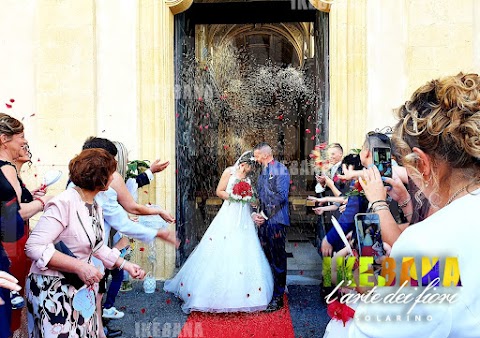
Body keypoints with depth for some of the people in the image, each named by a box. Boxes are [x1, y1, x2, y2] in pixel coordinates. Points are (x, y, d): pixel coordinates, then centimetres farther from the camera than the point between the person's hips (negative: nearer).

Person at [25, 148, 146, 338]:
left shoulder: (95, 206, 5)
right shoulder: (64, 203, -23)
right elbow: (34, 247, -25)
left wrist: (126, 265, 11)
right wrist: (79, 266, -28)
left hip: (82, 288, 8)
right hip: (53, 291, -8)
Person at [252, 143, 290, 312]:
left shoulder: (281, 170, -8)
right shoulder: (262, 172, 19)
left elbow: (281, 196, -17)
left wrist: (265, 213, -13)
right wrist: (255, 213, 4)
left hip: (276, 220, -8)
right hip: (263, 221, 8)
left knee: (278, 259, 0)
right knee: (265, 258, 12)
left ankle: (278, 298, 8)